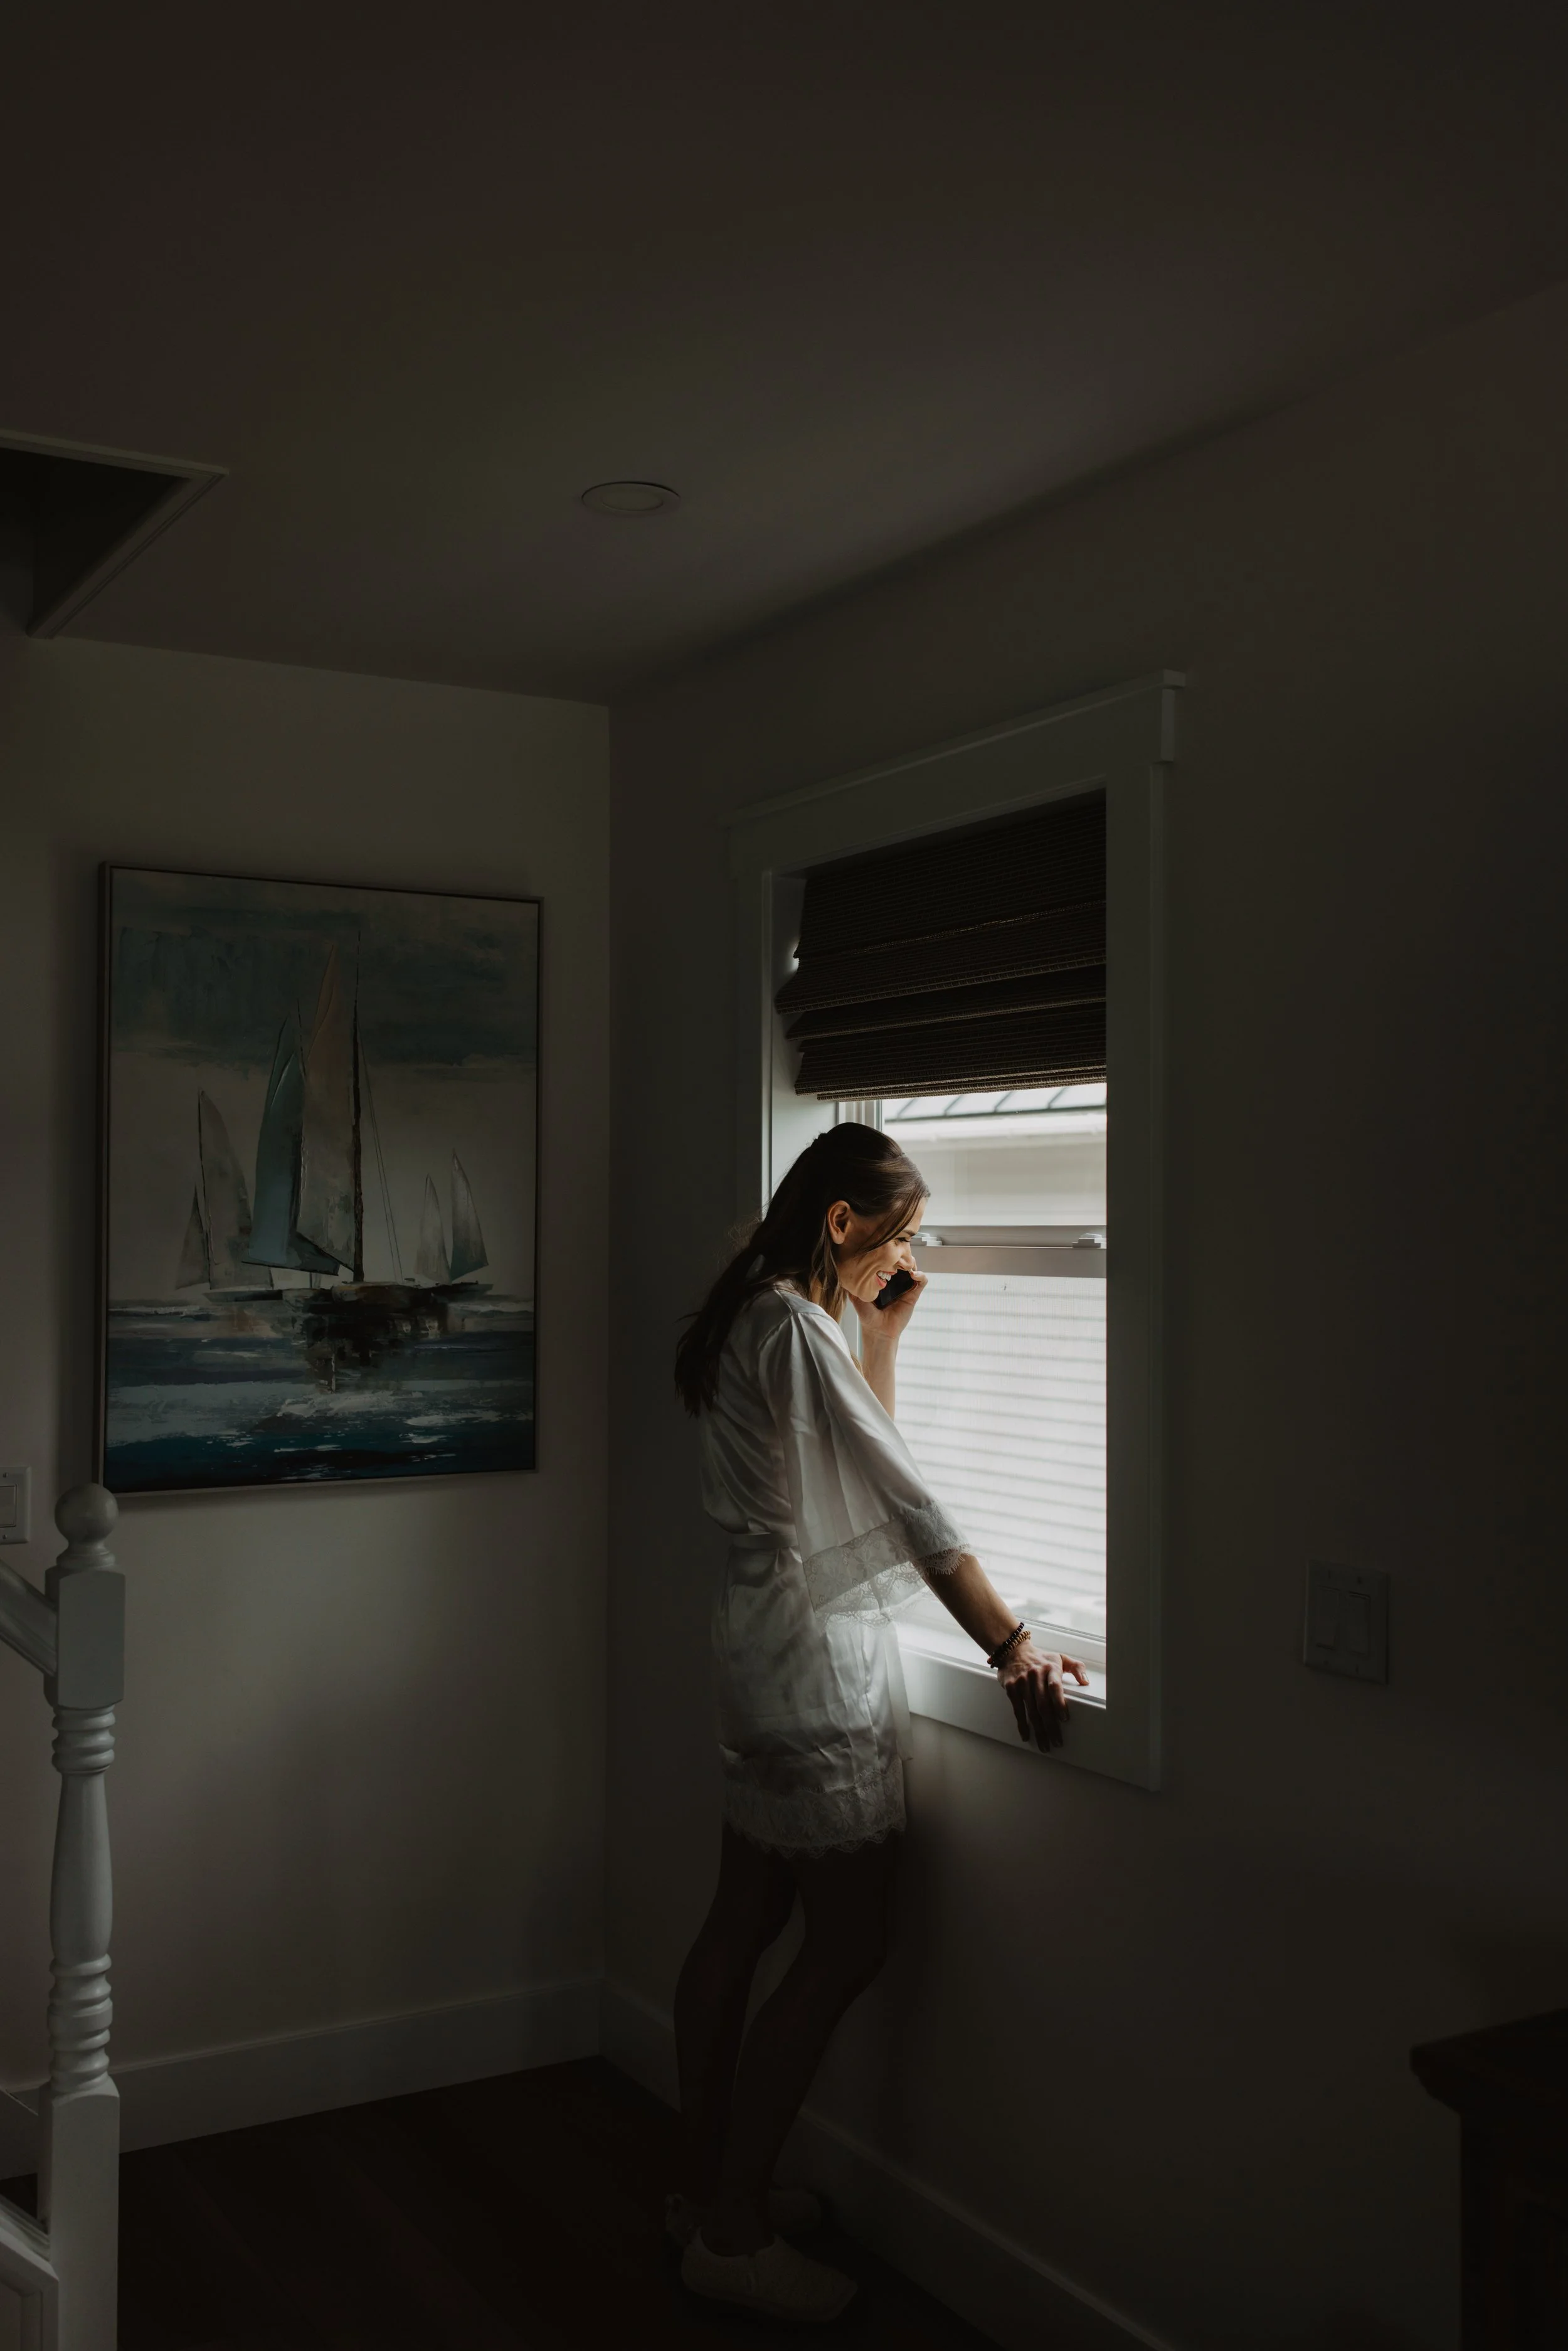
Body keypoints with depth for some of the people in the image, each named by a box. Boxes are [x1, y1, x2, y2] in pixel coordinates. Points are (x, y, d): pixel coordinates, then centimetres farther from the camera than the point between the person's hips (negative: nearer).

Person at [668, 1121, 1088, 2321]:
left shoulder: (753, 1324, 12)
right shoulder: (794, 1329, -19)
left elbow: (863, 1464, 20)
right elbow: (912, 1505, -19)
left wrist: (884, 1333, 13)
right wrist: (1014, 1645, -15)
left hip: (768, 1655, 10)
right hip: (820, 1659, -10)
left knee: (743, 1924, 16)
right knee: (846, 1946, -2)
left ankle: (705, 2185, 28)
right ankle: (732, 2232, 8)